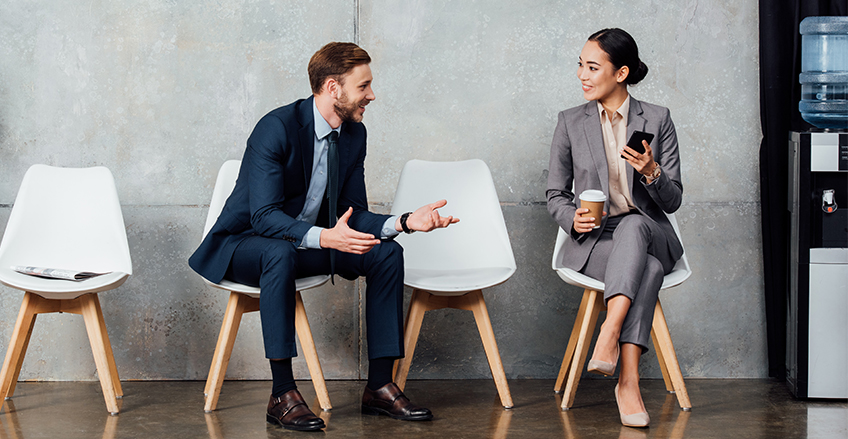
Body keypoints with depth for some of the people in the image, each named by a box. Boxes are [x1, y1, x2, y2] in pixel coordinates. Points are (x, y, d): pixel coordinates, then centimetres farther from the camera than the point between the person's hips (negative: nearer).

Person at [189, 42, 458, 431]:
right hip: (244, 244, -7)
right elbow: (264, 216, -31)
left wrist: (404, 222, -18)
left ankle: (379, 386, -8)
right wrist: (324, 237, -46)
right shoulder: (276, 128, -24)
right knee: (280, 254, -40)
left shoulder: (354, 134, -1)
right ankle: (282, 395, -34)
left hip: (306, 243, 7)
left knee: (386, 253, -11)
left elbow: (353, 213, 1)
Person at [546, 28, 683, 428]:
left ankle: (608, 340, -51)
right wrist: (573, 218, -14)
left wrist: (651, 171, -19)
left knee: (632, 224, -39)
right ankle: (629, 380, -44)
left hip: (650, 234, 0)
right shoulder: (570, 123, 8)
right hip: (592, 242, 0)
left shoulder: (657, 120, 6)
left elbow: (673, 200, 3)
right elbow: (556, 195, 10)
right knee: (648, 268, -36)